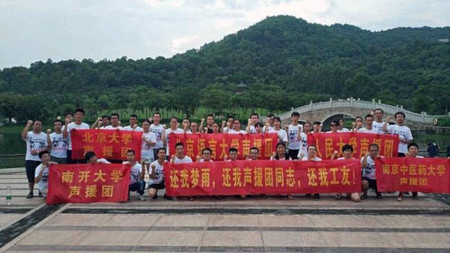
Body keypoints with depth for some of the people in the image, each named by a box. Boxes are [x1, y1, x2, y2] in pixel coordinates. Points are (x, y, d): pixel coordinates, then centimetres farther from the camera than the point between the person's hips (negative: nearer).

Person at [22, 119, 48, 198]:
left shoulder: (45, 135, 5)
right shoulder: (29, 134, 2)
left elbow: (46, 147, 0)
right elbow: (23, 136, -23)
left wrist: (38, 151, -15)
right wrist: (28, 125, -21)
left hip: (41, 159, 0)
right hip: (30, 159, 0)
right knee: (30, 177, 5)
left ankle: (41, 192, 16)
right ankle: (31, 192, 18)